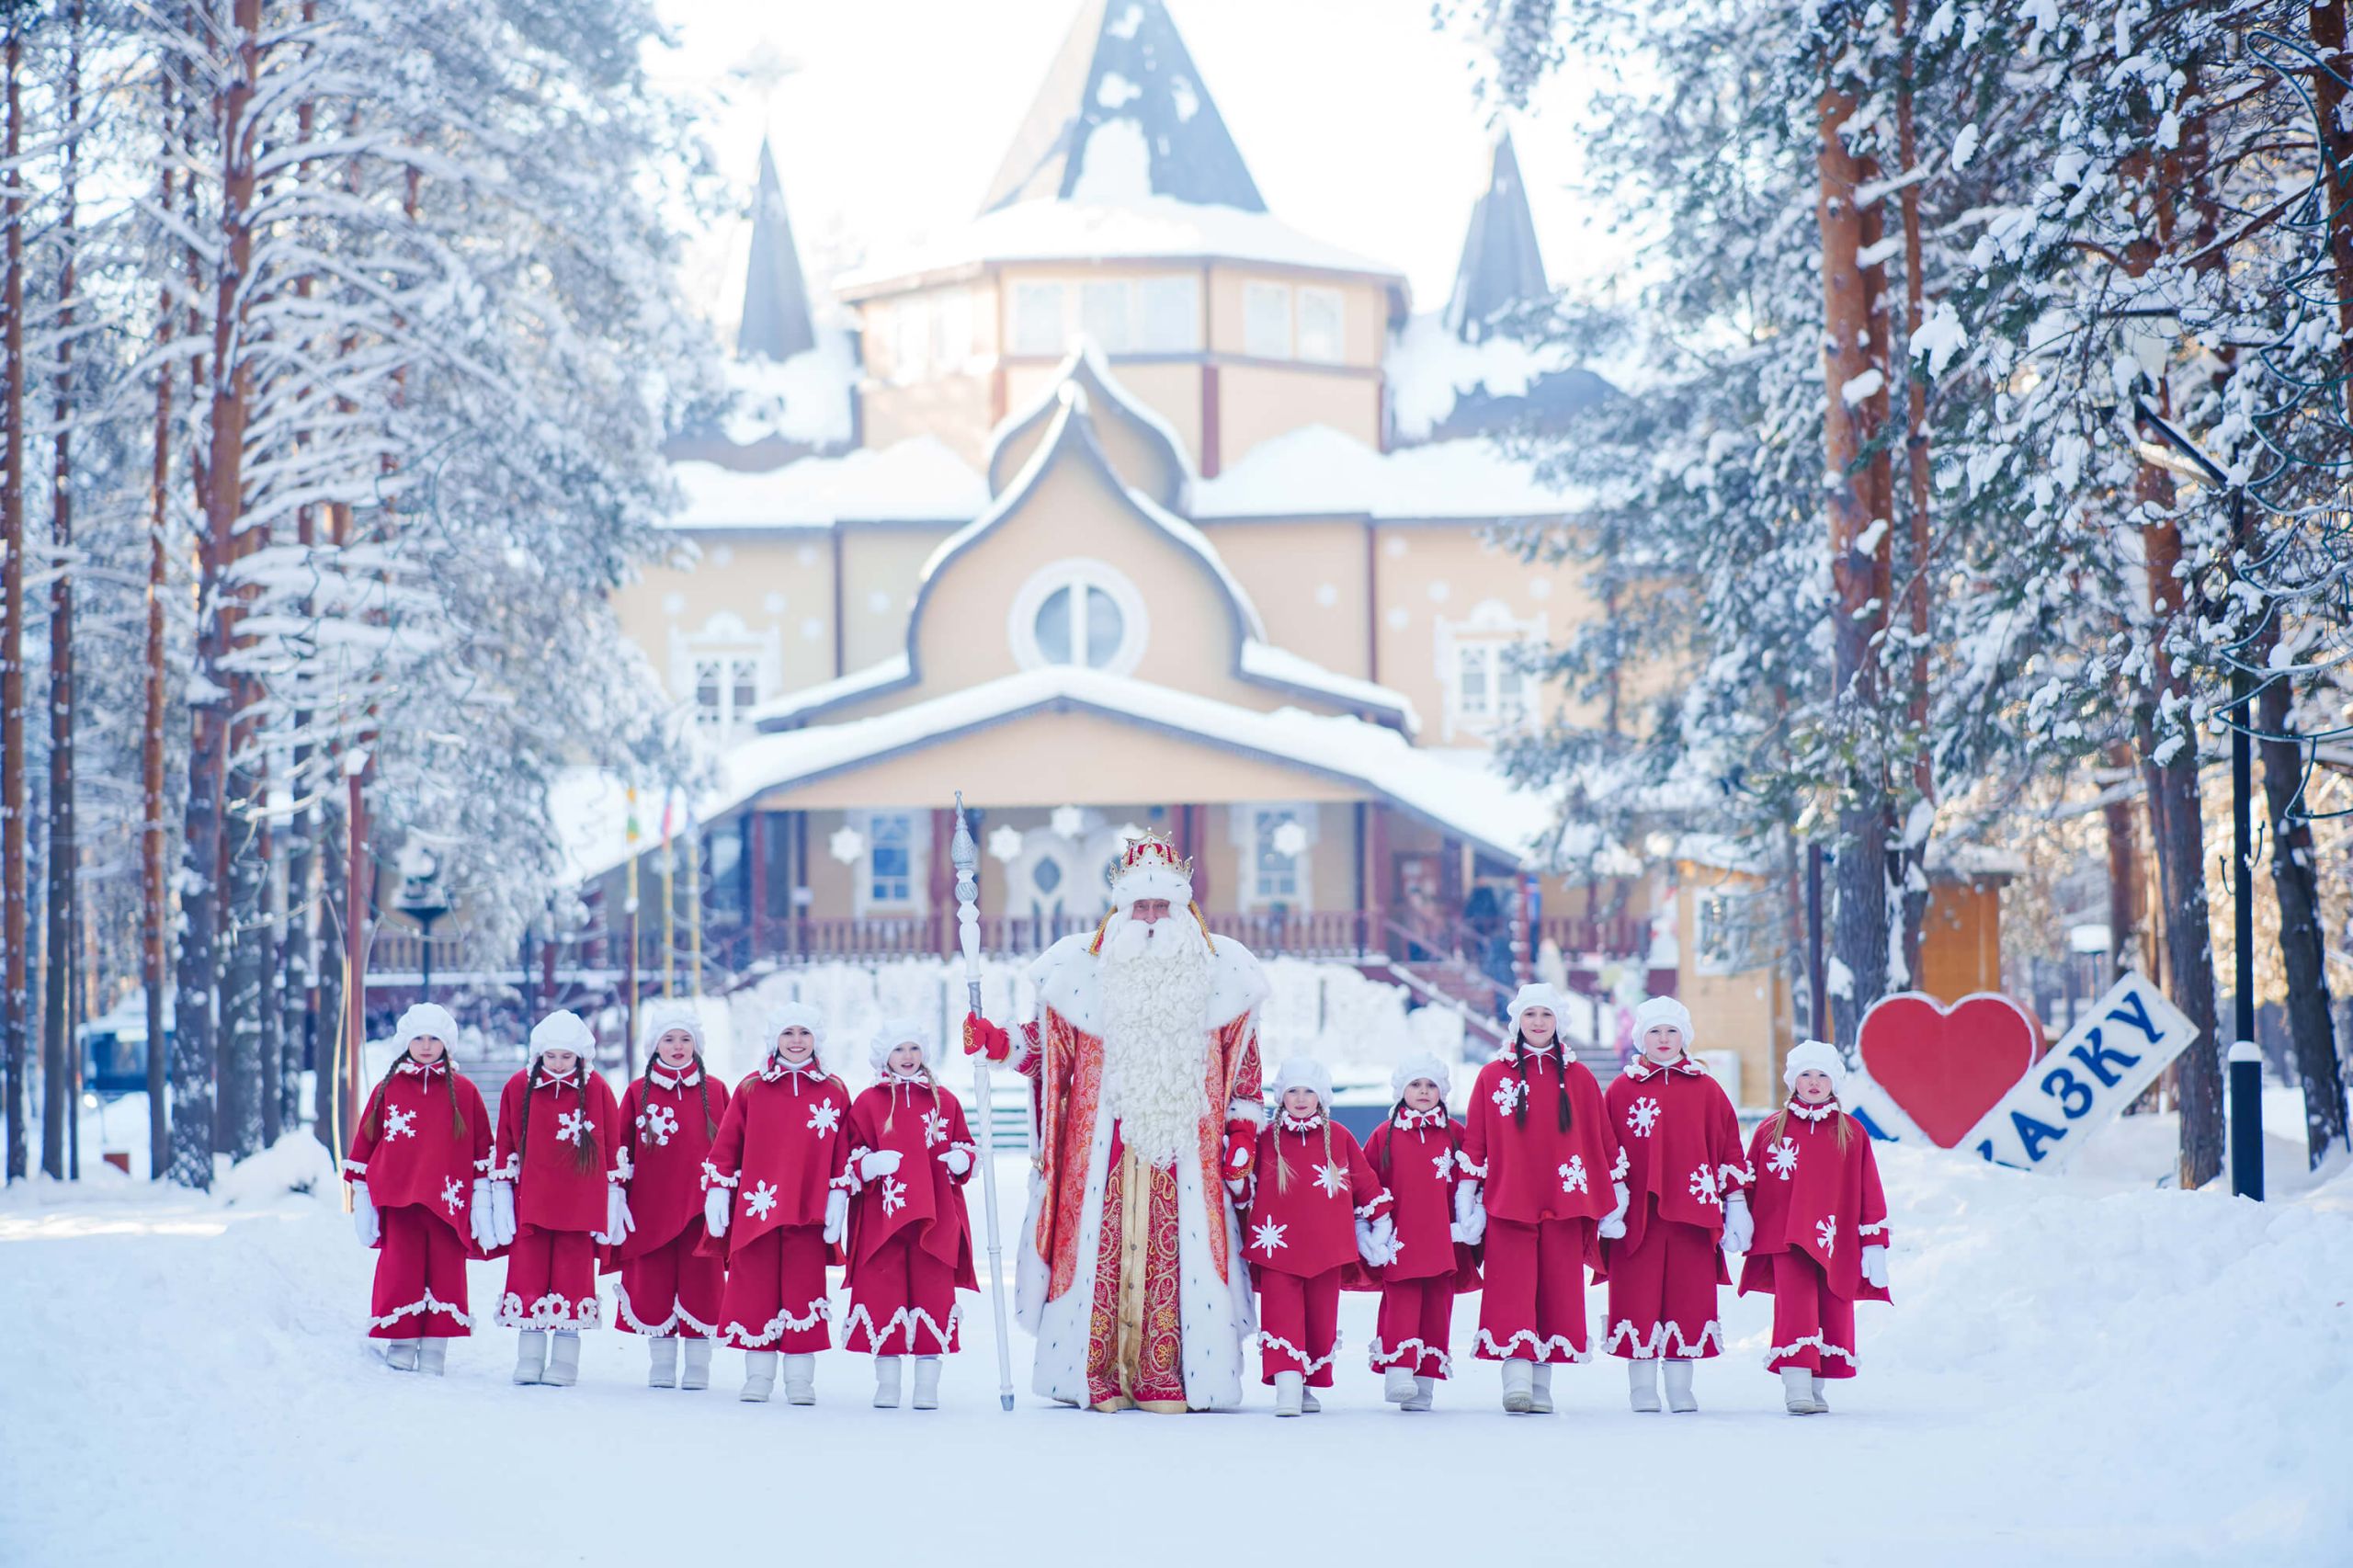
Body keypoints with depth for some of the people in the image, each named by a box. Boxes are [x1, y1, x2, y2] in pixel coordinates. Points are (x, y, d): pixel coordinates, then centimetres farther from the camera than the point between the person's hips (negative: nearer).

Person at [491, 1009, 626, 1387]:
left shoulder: (595, 1089, 1)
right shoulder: (519, 1087, 3)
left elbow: (612, 1147, 5)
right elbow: (504, 1145, 7)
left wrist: (614, 1200, 4)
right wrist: (501, 1195, 4)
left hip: (579, 1205, -1)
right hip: (530, 1203, 1)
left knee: (573, 1280, 0)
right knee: (528, 1275, 0)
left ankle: (565, 1362, 5)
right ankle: (529, 1359, 7)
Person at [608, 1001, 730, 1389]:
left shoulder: (715, 1092, 7)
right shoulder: (638, 1092, 7)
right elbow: (620, 1147, 8)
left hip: (700, 1208, 0)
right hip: (651, 1208, 1)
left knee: (701, 1285, -1)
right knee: (653, 1287, 2)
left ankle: (698, 1368, 6)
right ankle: (660, 1366, 10)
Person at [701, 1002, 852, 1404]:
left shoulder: (835, 1092, 8)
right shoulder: (751, 1088, 7)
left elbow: (843, 1152, 7)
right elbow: (726, 1144, 7)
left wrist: (839, 1195, -1)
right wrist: (717, 1189, 0)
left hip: (809, 1211, 0)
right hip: (756, 1206, 0)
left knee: (804, 1288, -1)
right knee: (755, 1288, 2)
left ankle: (800, 1378, 5)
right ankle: (758, 1375, 9)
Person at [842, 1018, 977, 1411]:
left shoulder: (944, 1101, 11)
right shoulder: (867, 1103, 6)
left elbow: (966, 1147, 16)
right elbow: (850, 1159, 5)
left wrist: (961, 1160, -6)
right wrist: (868, 1166, -16)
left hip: (935, 1218, 1)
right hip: (881, 1217, -1)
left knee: (933, 1292, 0)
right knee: (883, 1293, -2)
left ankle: (928, 1386, 6)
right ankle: (886, 1383, 8)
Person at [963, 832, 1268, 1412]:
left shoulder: (1215, 972, 9)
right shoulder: (1085, 969, 8)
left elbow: (1242, 1061, 13)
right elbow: (1048, 1043, 13)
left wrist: (1244, 1132, 8)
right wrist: (999, 1043, -3)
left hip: (1184, 1147, 0)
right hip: (1103, 1144, 0)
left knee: (1178, 1253, -6)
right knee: (1099, 1253, -5)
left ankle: (1166, 1378, -3)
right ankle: (1099, 1377, 0)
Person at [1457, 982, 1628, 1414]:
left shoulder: (1578, 1078, 11)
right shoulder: (1492, 1076, 8)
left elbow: (1604, 1141, 12)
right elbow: (1474, 1142, 7)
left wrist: (1613, 1203, 8)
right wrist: (1466, 1202, 1)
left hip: (1564, 1202, 1)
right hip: (1508, 1203, -1)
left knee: (1558, 1289, 0)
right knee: (1512, 1289, -11)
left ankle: (1542, 1385, 5)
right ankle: (1517, 1378, -18)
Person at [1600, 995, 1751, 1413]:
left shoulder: (1707, 1089, 10)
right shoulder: (1623, 1089, 7)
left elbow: (1729, 1147, 11)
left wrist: (1736, 1200, 5)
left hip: (1693, 1210, 1)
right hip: (1637, 1213, -1)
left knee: (1690, 1296, 0)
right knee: (1640, 1296, -3)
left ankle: (1681, 1388, 6)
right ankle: (1642, 1387, 2)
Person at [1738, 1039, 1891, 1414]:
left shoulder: (1852, 1133, 7)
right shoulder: (1771, 1129, 6)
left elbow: (1870, 1191, 6)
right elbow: (1748, 1183, 10)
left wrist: (1874, 1242, 2)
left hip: (1837, 1241, 2)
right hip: (1787, 1238, -2)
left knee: (1834, 1313, 4)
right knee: (1795, 1306, -14)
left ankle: (1816, 1388, 13)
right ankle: (1796, 1387, -19)